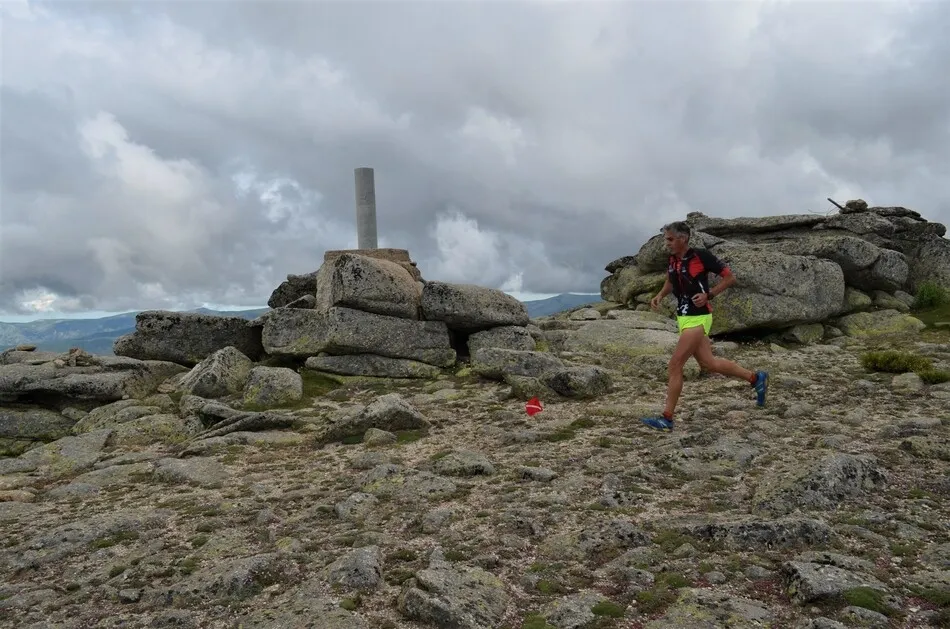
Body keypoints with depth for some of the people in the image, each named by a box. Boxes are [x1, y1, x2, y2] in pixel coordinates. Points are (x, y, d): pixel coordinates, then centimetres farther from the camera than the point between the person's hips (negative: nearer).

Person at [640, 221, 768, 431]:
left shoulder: (702, 255, -16)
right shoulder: (673, 259, 5)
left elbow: (730, 277, -8)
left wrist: (708, 295, -19)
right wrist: (659, 296, 4)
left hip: (698, 319, -8)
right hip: (683, 318, 8)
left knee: (675, 365, -10)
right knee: (709, 363, 17)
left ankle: (666, 418, -3)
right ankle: (756, 378, 35)